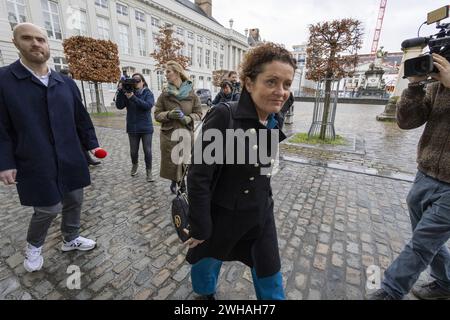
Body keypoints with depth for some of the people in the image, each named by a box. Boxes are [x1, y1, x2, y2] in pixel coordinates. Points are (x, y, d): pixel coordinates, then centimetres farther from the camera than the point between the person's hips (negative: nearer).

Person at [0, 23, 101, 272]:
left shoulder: (66, 83, 7)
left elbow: (81, 119, 10)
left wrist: (91, 145, 6)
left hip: (70, 159, 4)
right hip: (36, 164, -3)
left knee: (74, 201, 14)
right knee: (48, 209, 5)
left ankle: (70, 239, 39)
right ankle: (33, 245, 37)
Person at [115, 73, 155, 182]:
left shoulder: (148, 93, -2)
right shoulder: (127, 93, 2)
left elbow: (148, 105, -20)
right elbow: (119, 106, -7)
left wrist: (133, 98, -27)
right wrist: (120, 91, -17)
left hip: (146, 127, -2)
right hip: (132, 128, 2)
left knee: (147, 150, -1)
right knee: (133, 151, 10)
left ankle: (149, 171, 15)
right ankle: (134, 165, 39)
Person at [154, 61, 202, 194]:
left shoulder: (192, 94, 1)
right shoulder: (164, 94, 4)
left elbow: (198, 114, 3)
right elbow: (157, 114, 5)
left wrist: (187, 118, -16)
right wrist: (168, 114, -14)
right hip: (169, 135, 1)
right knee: (171, 162, 4)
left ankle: (182, 182, 25)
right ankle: (174, 182, 32)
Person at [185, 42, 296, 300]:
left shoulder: (273, 124, -3)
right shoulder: (224, 116, -25)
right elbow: (198, 176, -24)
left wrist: (265, 201, 15)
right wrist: (200, 228, -17)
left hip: (261, 217, 5)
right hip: (222, 216, -4)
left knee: (270, 276, 21)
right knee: (208, 261, 26)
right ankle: (205, 293, 62)